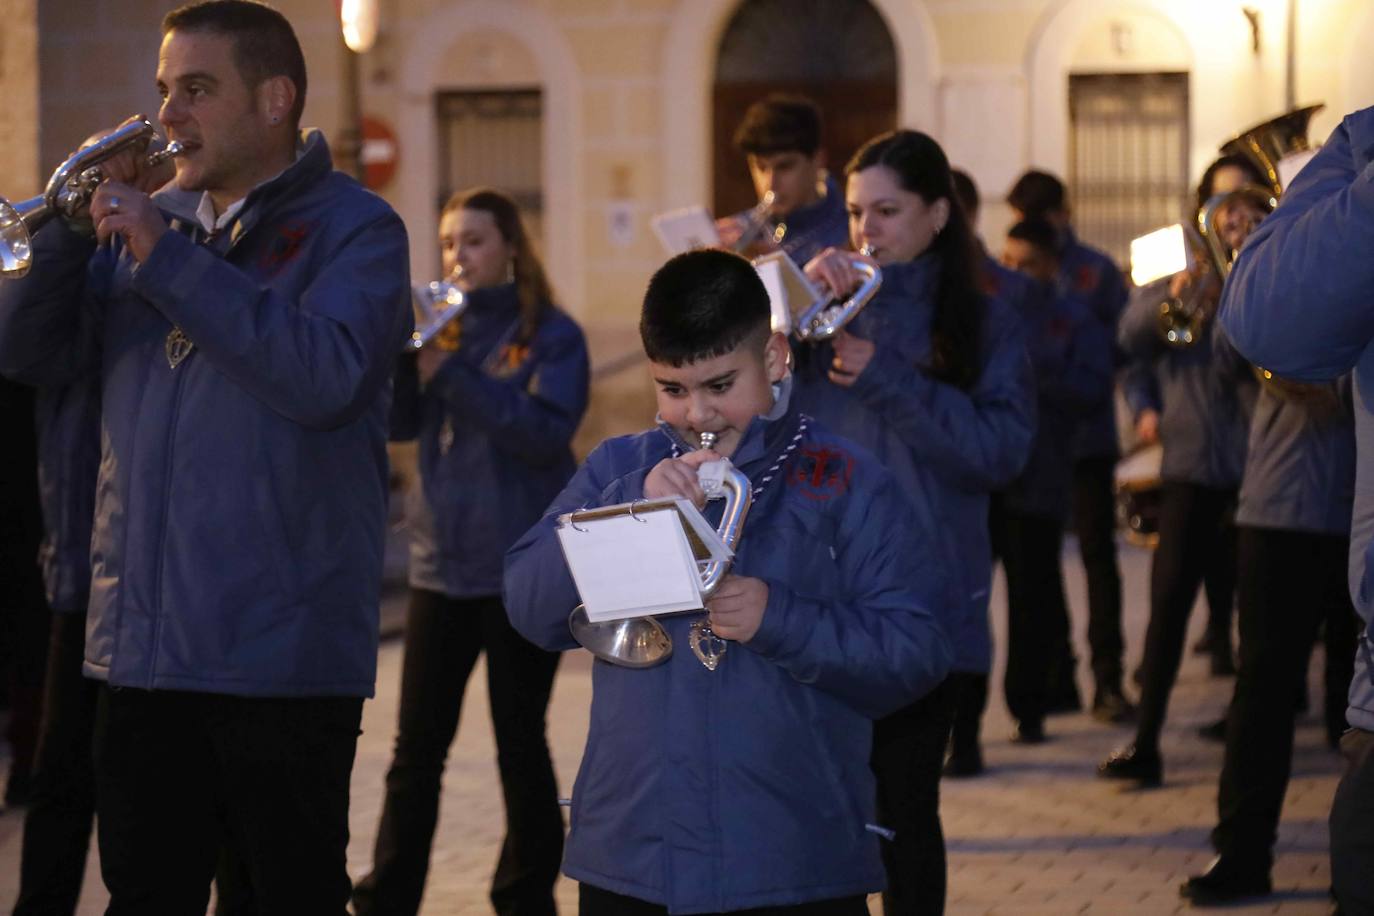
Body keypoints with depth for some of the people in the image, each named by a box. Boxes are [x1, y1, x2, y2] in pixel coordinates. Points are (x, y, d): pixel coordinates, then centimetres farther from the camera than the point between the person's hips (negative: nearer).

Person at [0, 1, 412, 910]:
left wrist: (168, 258, -19)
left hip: (281, 654, -5)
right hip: (143, 642, 6)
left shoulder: (354, 228, -4)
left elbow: (325, 377, -22)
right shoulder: (148, 221, 13)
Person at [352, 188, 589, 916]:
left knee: (520, 745, 4)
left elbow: (547, 431, -17)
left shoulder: (550, 334, -3)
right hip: (441, 562, 4)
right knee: (416, 747, 5)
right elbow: (398, 421, 0)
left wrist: (450, 371, -23)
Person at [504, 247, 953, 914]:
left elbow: (917, 653, -7)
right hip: (629, 857, 3)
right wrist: (632, 506, -12)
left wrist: (779, 620, -20)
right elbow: (531, 609, -1)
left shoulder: (850, 484, 1)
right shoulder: (619, 468, 10)